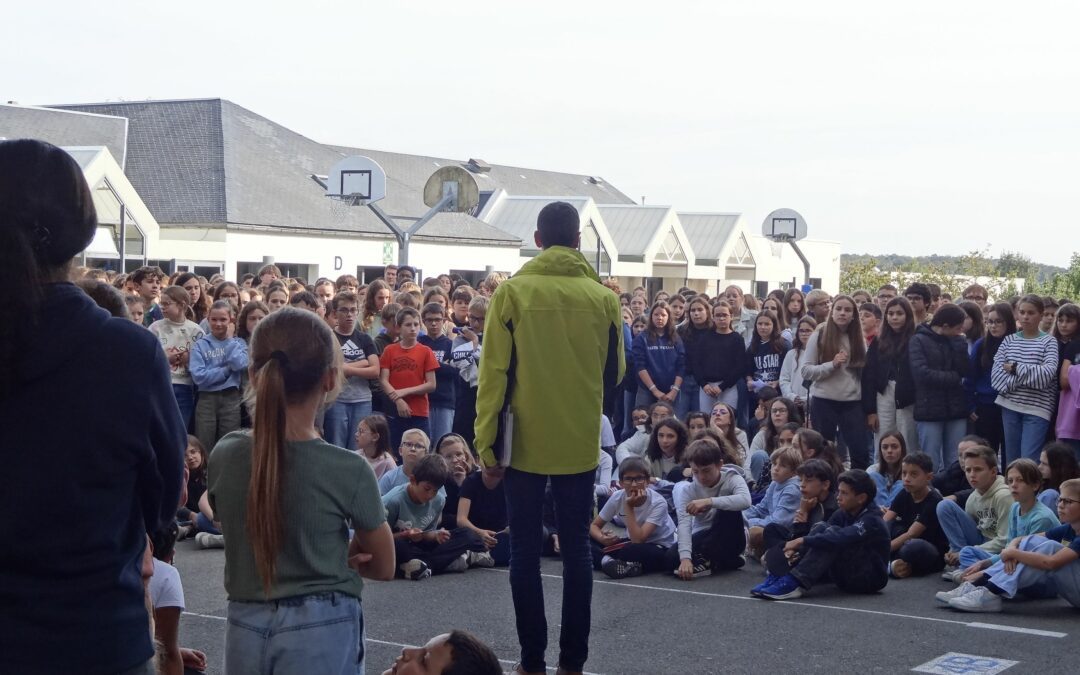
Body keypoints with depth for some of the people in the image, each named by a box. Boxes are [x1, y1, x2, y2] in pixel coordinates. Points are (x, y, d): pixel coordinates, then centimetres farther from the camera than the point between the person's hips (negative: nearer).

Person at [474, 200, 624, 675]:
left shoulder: (512, 292, -6)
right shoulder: (603, 298, -1)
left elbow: (494, 372, -8)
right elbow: (614, 373, 7)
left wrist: (485, 437, -3)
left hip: (525, 440, -1)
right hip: (580, 443, 2)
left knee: (525, 550, 6)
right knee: (576, 548, 9)